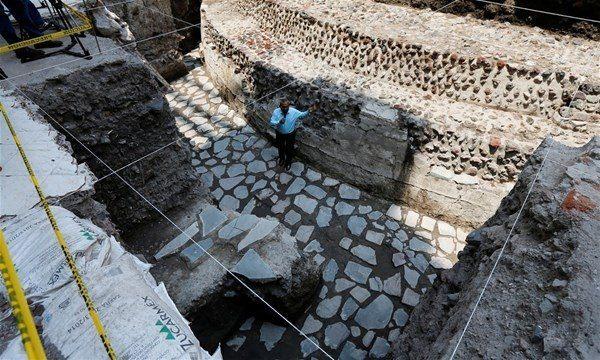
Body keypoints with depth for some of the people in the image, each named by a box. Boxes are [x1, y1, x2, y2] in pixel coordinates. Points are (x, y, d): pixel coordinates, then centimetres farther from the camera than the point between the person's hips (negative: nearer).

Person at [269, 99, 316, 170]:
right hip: (279, 134, 1)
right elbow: (271, 122, -21)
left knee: (289, 149, 19)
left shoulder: (294, 111, -22)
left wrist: (308, 111, -29)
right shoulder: (276, 112, -22)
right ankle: (281, 159, 59)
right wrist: (279, 122, -42)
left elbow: (302, 115, -9)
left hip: (290, 134, -1)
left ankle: (288, 162, 49)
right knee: (280, 147, 26)